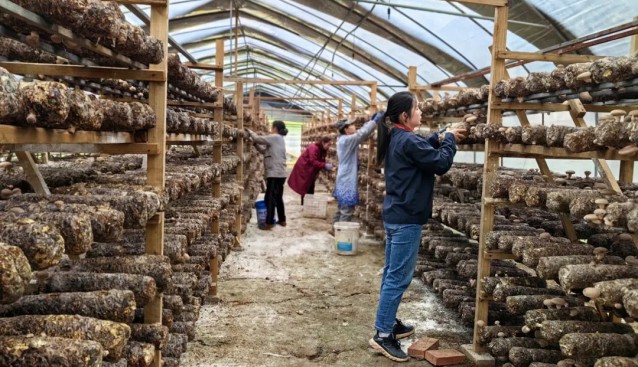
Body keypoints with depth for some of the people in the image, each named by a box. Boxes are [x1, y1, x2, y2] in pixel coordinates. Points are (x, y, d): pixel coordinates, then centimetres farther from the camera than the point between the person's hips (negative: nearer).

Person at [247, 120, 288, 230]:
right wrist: (256, 145, 7)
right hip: (280, 173, 10)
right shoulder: (279, 139, 19)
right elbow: (265, 150, 16)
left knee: (270, 198, -5)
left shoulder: (275, 137, -11)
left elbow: (258, 139, -13)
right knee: (278, 198, 16)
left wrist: (249, 131, 2)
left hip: (275, 173, -10)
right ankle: (282, 220, 23)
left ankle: (269, 223, -3)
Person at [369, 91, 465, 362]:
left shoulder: (396, 139, 11)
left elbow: (422, 148, 26)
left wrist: (441, 137, 11)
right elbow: (441, 164, -18)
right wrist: (449, 140, -2)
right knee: (399, 277, -5)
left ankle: (389, 323, 28)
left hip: (395, 215, 10)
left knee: (392, 274, 16)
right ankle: (383, 335, 1)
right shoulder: (407, 141, -19)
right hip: (406, 218, -10)